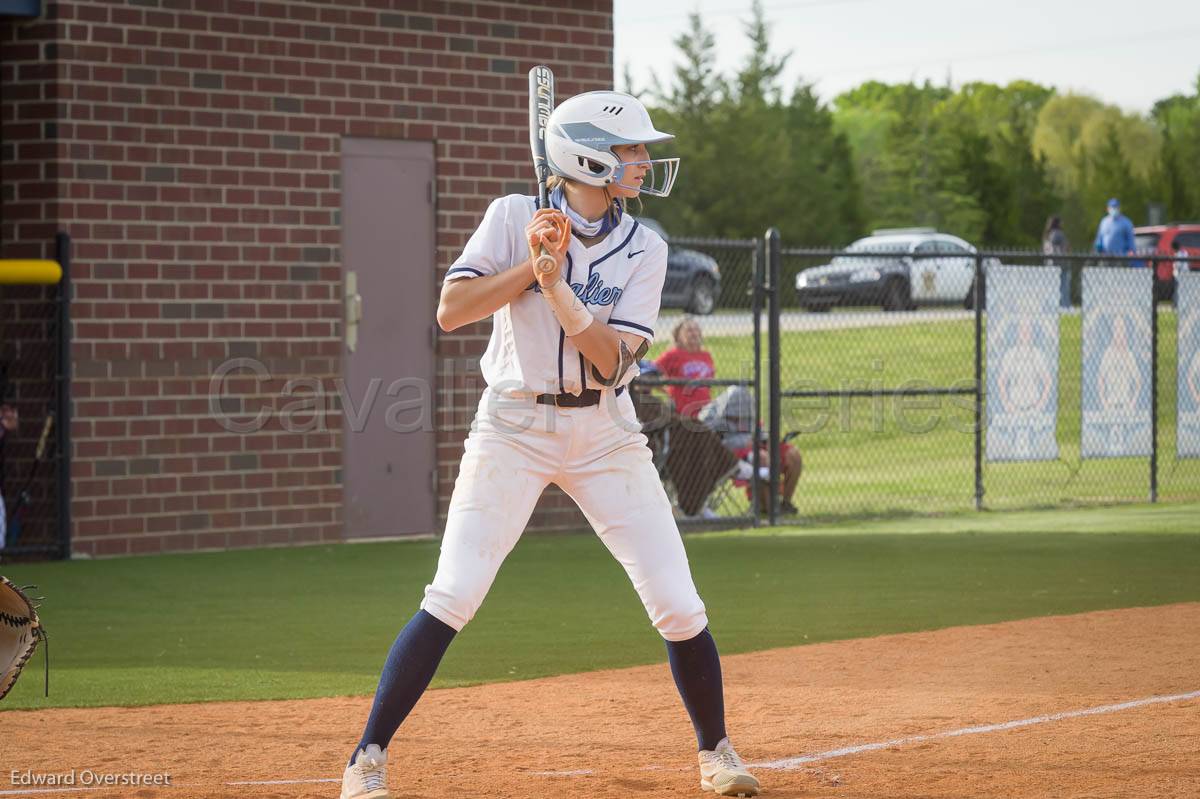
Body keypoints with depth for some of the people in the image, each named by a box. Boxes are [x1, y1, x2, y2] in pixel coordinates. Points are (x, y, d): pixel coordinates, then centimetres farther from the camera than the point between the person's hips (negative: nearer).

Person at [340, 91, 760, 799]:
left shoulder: (644, 249, 0)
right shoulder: (515, 218, -3)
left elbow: (611, 360, -11)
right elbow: (451, 310, -12)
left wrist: (555, 284, -22)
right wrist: (533, 263, -18)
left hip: (605, 433, 2)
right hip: (513, 425, -2)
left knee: (678, 603, -2)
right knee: (452, 597, -12)